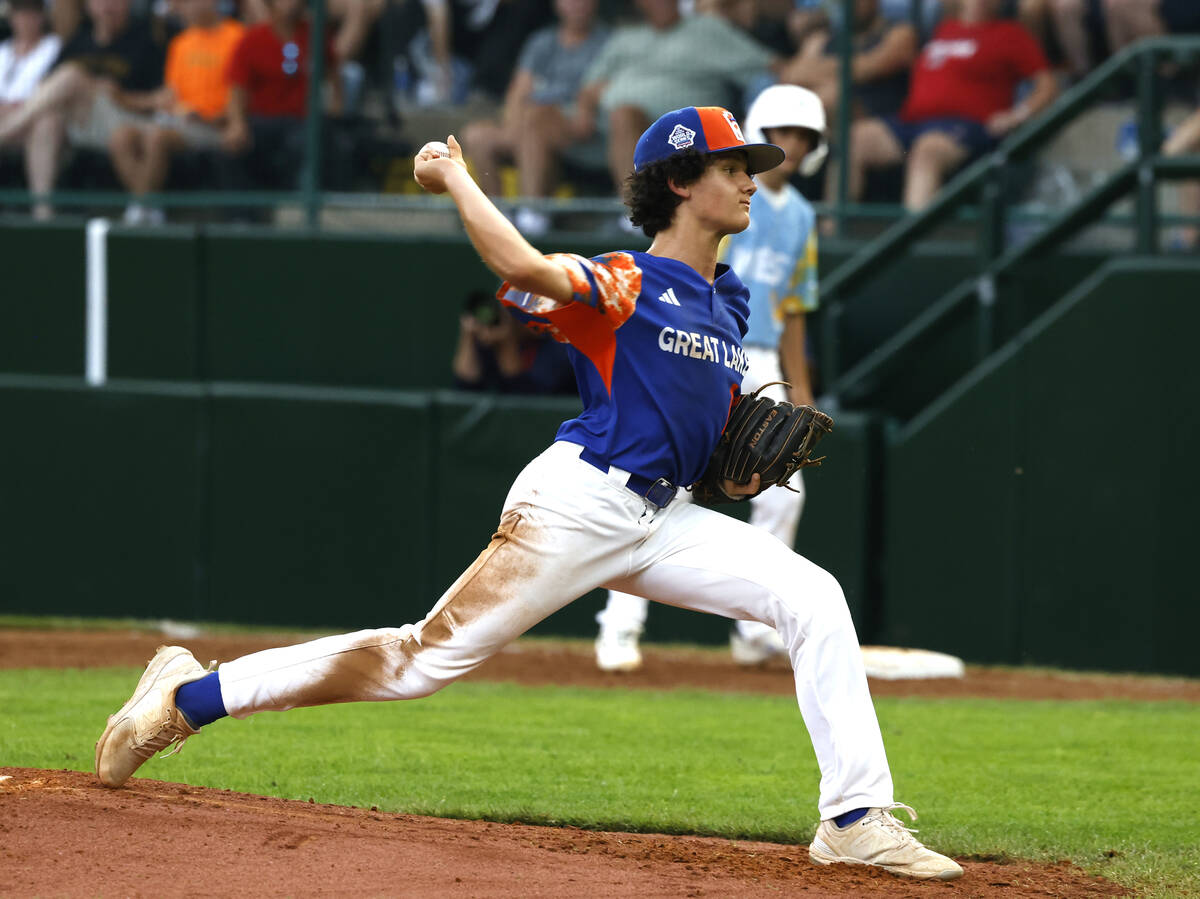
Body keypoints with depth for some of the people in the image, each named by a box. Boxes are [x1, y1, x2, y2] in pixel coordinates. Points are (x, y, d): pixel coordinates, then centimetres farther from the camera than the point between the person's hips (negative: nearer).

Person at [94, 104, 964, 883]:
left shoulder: (728, 300, 17)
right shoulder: (622, 283, -9)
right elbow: (526, 270, -30)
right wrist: (455, 178, -20)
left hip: (660, 521, 8)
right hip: (579, 500, -8)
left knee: (814, 599, -6)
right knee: (433, 655, -10)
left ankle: (857, 820, -9)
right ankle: (191, 696, -1)